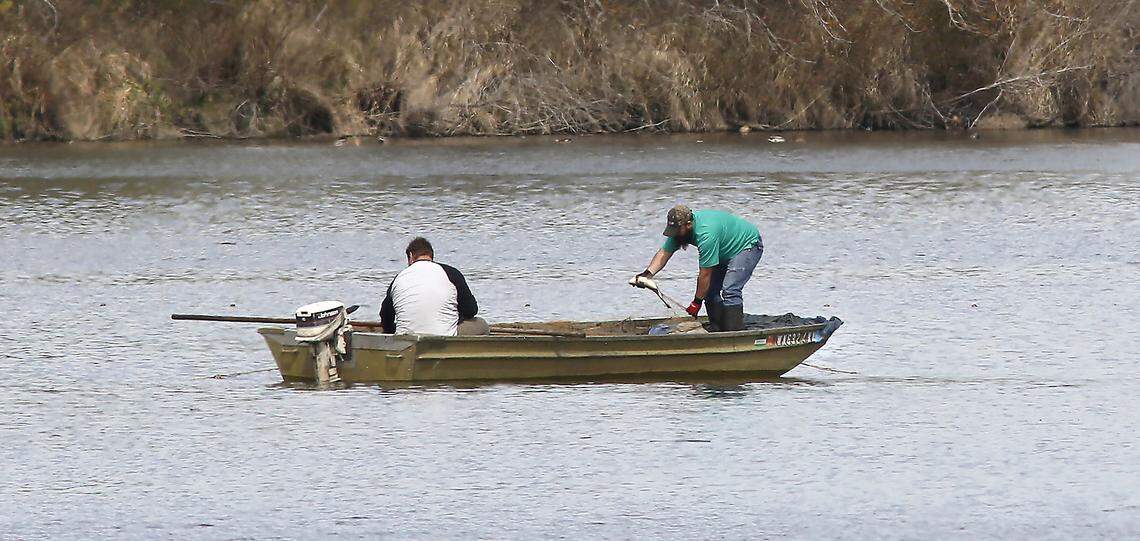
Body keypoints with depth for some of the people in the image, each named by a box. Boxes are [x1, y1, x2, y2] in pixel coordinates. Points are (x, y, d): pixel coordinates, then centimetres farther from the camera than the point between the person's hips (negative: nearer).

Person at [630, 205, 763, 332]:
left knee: (730, 291, -23)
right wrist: (647, 273, -26)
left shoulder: (706, 233, -38)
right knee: (710, 290, 0)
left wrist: (697, 302, -22)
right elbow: (664, 253, -9)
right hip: (726, 252, 9)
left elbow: (705, 274, -31)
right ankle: (717, 329, 7)